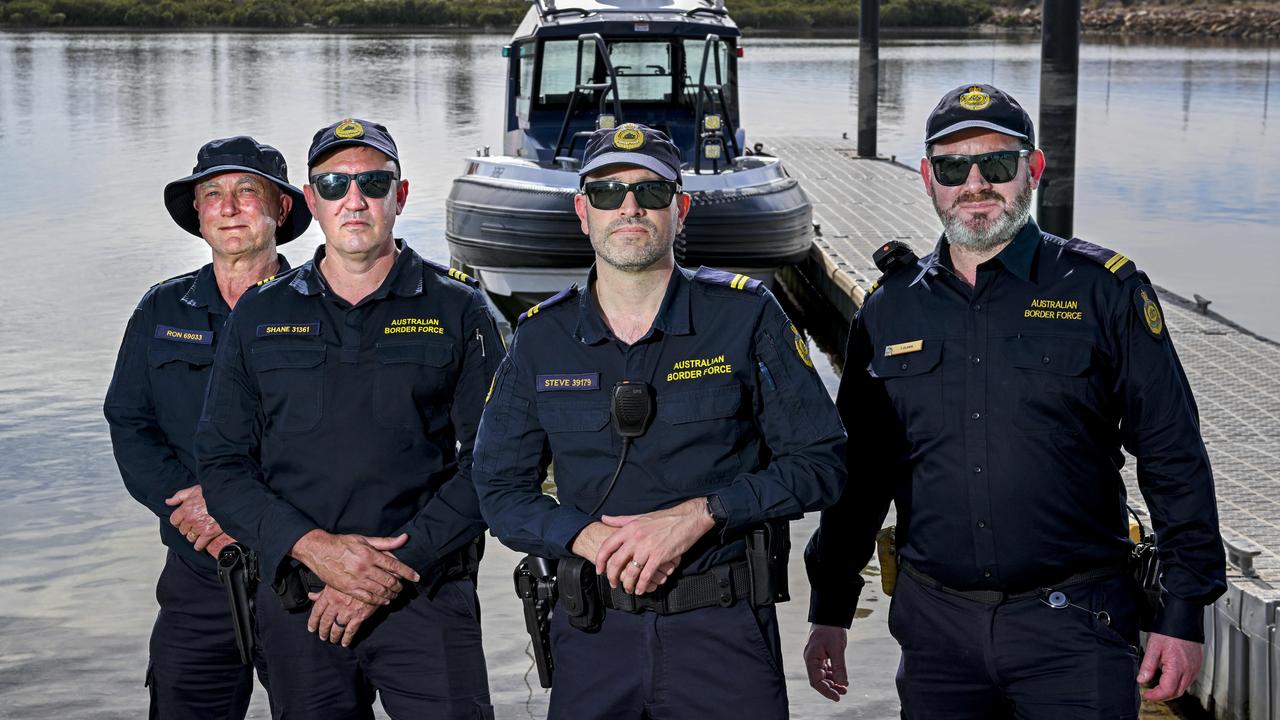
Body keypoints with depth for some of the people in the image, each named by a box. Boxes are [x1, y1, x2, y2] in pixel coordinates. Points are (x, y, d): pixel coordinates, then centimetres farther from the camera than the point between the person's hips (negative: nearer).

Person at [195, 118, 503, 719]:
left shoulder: (458, 312, 3)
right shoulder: (260, 316, 9)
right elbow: (222, 465, 5)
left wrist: (396, 570, -13)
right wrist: (313, 546, -11)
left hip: (426, 597, -2)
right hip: (296, 604, 2)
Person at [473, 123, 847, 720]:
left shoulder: (744, 316, -3)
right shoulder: (541, 338, 3)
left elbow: (820, 461, -4)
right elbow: (501, 490, 5)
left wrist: (700, 514, -16)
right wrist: (590, 539, -13)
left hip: (724, 630, -2)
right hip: (593, 632, 2)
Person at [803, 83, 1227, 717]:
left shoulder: (1103, 290, -1)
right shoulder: (890, 310, 8)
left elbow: (1173, 460, -1)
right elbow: (859, 470, 15)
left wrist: (1183, 614, -4)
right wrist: (829, 614, 14)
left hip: (1073, 626, -3)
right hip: (935, 628, 3)